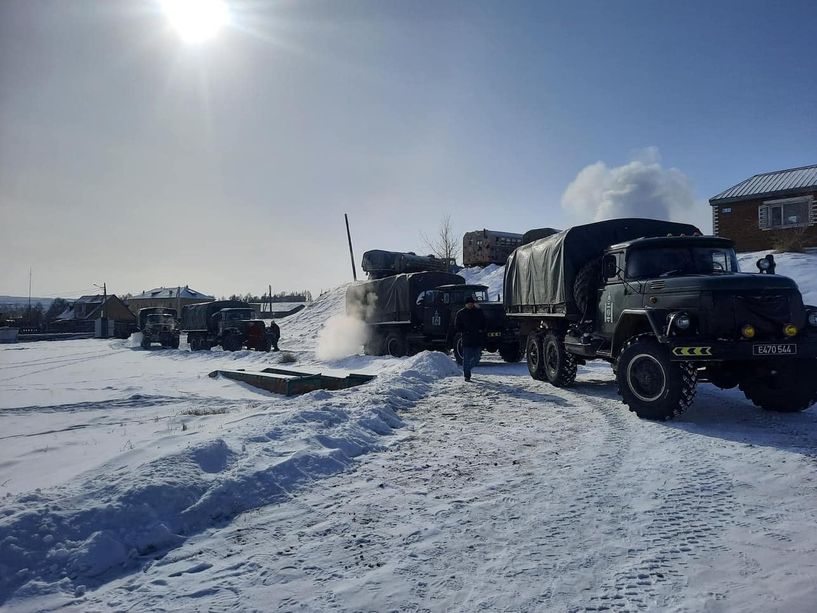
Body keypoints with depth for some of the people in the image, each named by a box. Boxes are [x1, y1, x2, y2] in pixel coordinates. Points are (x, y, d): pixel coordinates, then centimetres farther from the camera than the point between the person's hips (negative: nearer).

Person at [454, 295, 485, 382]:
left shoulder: (479, 312, 9)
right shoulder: (461, 313, 3)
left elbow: (484, 323, 17)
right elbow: (457, 326, 3)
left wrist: (481, 330, -1)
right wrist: (465, 331, -11)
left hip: (478, 339, 3)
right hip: (466, 340, -3)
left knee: (476, 359, 9)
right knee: (467, 358, -4)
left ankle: (467, 369, 35)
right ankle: (467, 375, 3)